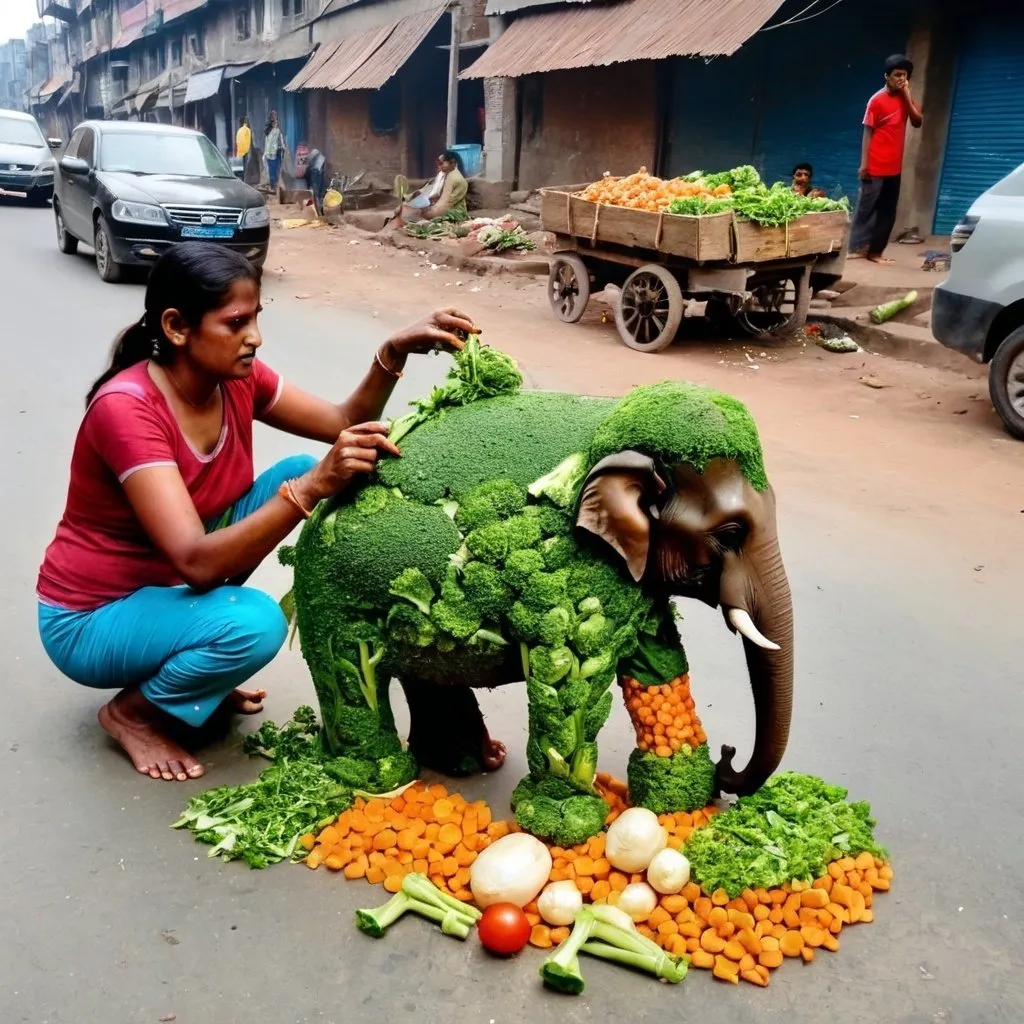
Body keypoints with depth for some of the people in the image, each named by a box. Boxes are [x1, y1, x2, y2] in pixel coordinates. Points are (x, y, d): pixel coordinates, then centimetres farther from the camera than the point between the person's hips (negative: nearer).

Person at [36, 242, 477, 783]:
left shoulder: (235, 376, -9)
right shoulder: (125, 408, -31)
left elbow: (342, 424, -5)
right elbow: (198, 563, -37)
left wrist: (393, 353, -23)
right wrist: (314, 487, -47)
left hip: (169, 581, 8)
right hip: (91, 620, -7)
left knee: (298, 472, -7)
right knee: (253, 624, -34)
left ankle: (195, 665, 6)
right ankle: (133, 710, 0)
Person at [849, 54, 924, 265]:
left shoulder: (905, 99, 12)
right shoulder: (877, 100, -7)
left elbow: (918, 122, 2)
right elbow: (868, 132, -8)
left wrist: (907, 96, -6)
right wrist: (863, 163, -13)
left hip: (895, 167, 6)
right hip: (876, 166, -6)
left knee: (888, 211, 6)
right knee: (866, 207, -3)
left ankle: (875, 250, 10)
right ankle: (857, 248, 2)